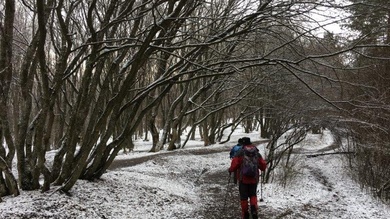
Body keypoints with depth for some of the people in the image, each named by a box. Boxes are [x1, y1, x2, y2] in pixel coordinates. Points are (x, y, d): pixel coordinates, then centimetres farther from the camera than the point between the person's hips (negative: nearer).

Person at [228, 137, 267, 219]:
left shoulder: (240, 153, -11)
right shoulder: (257, 154, 2)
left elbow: (234, 165, -14)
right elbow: (263, 166, 7)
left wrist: (230, 170, 7)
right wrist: (258, 167, 28)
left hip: (243, 179, -3)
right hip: (254, 179, 3)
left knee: (244, 197, 10)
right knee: (253, 195, 19)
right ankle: (254, 209, -4)